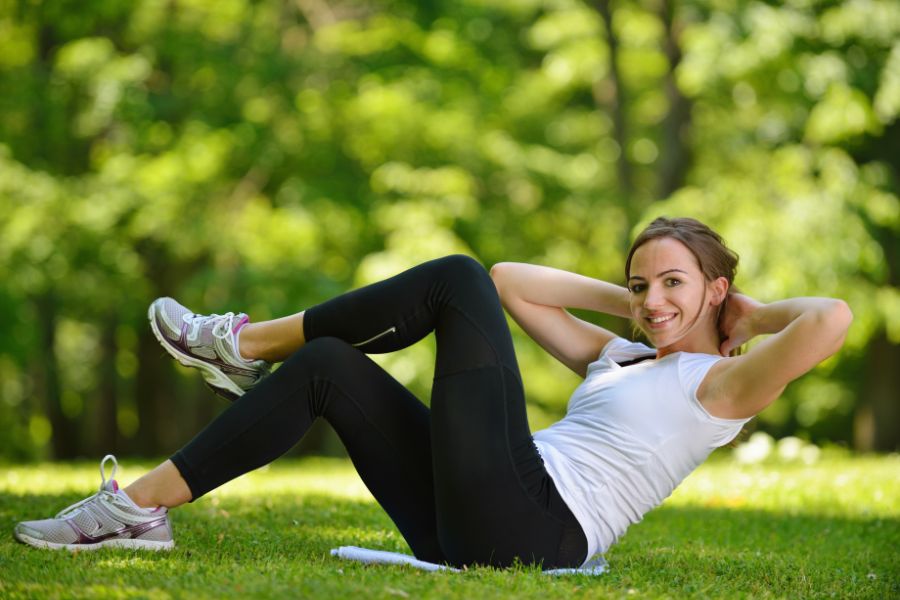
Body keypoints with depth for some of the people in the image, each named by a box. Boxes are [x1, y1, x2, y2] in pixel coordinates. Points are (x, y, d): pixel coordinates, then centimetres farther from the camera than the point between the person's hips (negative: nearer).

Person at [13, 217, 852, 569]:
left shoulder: (718, 385, 1)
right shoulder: (618, 357, 25)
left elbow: (831, 319, -17)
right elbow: (514, 282, 31)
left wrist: (747, 312, 3)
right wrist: (623, 301, 25)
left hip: (527, 530, -9)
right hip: (466, 533, 9)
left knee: (457, 279, -7)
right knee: (328, 367, 1)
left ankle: (248, 341, 5)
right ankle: (143, 507, 0)